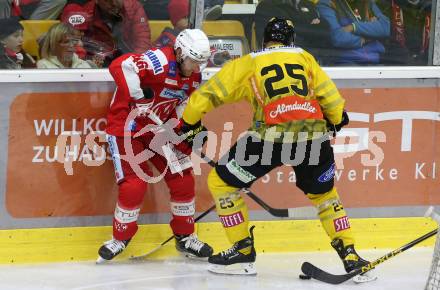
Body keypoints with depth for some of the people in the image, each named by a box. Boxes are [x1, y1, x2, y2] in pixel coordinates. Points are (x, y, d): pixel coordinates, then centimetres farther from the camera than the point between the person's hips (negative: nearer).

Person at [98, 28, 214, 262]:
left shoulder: (193, 75, 1)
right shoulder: (159, 61, -27)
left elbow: (183, 104, 12)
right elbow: (120, 66, -40)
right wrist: (138, 97, -36)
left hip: (156, 128, 8)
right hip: (126, 126, -8)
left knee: (182, 179, 4)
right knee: (134, 185, -16)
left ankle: (185, 237, 20)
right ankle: (120, 238, 6)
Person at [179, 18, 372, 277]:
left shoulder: (248, 63, 18)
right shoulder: (305, 58, 23)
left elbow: (209, 93, 17)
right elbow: (329, 94, 22)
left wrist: (190, 123, 32)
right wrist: (338, 119, 43)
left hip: (273, 135, -3)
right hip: (314, 135, 3)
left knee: (221, 181, 15)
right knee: (323, 193, 29)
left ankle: (243, 253, 14)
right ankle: (350, 255, 21)